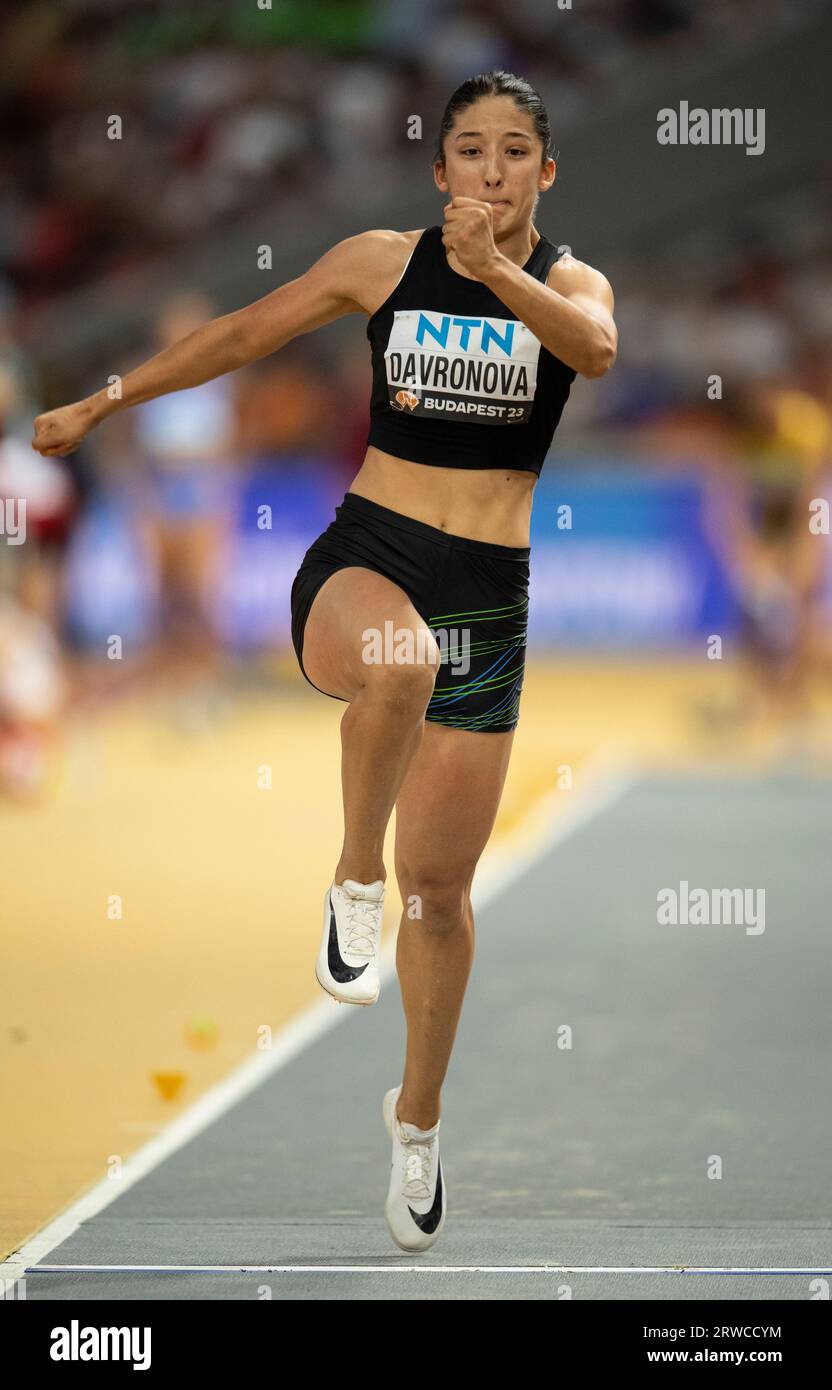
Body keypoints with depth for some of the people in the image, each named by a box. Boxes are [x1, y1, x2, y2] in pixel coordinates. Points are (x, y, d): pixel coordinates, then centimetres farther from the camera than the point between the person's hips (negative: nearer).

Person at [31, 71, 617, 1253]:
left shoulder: (569, 282, 1)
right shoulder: (384, 262, 2)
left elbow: (598, 348, -24)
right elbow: (243, 334, 15)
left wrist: (496, 269, -42)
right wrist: (104, 403, 19)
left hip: (487, 593, 1)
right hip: (362, 558, -1)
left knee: (442, 883, 7)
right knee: (396, 662, -41)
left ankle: (419, 1117, 27)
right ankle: (356, 880, -19)